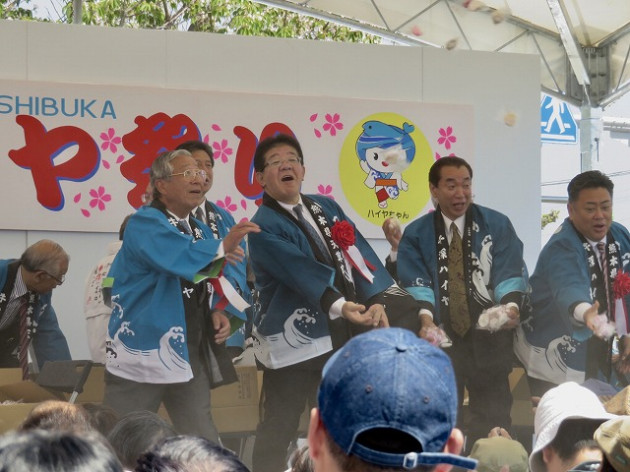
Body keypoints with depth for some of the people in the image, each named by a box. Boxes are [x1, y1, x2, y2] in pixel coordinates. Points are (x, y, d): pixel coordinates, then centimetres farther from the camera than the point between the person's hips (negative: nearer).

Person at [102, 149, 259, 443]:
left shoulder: (201, 231, 15)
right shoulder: (144, 223, -9)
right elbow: (177, 257, -29)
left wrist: (216, 314, 2)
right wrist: (221, 248, -34)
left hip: (191, 355, 7)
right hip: (143, 352, -7)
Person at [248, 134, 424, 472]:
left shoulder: (326, 208, 11)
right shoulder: (263, 227, -12)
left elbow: (357, 253, 0)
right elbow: (301, 271, -27)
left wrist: (378, 300, -17)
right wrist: (340, 306, -41)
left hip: (341, 334, 7)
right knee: (279, 428, 0)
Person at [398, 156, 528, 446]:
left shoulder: (497, 225, 5)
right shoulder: (416, 234, 6)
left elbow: (510, 273, -5)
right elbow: (416, 282, -6)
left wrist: (511, 305, -27)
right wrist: (425, 316, -26)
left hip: (489, 337, 0)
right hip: (440, 337, 0)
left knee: (492, 421, 2)